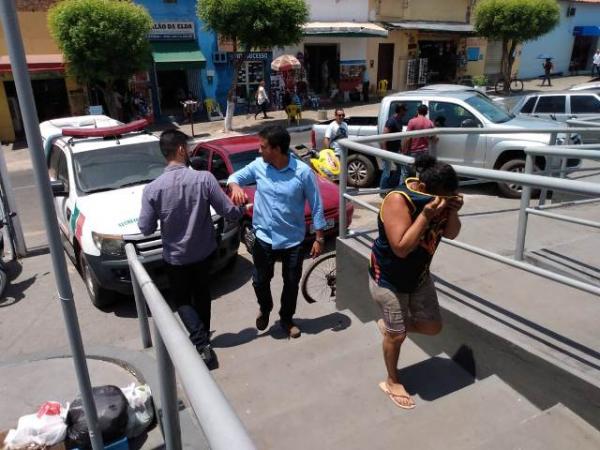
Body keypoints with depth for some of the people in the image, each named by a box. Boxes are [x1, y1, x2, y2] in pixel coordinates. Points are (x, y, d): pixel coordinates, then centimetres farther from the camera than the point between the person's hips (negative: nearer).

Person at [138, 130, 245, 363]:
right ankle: (203, 337, 38)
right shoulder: (204, 178, -18)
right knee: (201, 295, 23)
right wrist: (240, 210, 9)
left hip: (175, 256, -1)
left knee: (181, 300, 17)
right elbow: (230, 212, -14)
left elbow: (146, 228, -9)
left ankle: (201, 343, 2)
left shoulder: (152, 189, -17)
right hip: (203, 251, 1)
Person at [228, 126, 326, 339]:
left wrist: (319, 239, -6)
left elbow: (316, 205, -8)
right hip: (264, 239, 2)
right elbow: (235, 176, 6)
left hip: (293, 240, -1)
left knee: (291, 283, 14)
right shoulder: (258, 166, -7)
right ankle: (265, 308, 46)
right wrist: (235, 186, -20)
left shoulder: (303, 171, -15)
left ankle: (286, 319, 39)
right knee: (260, 281, 14)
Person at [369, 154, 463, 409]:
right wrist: (426, 214, -37)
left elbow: (451, 234, 0)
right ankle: (392, 382, 33)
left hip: (419, 275, 7)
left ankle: (388, 325, 37)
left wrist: (453, 211, -20)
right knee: (397, 335, 8)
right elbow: (401, 248, -33)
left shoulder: (437, 197, -7)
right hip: (389, 279, -7)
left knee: (432, 327, 13)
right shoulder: (398, 200, -29)